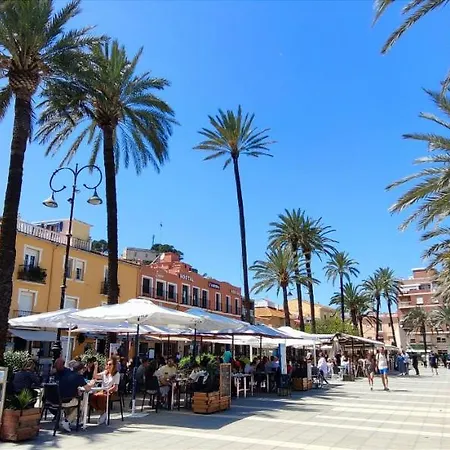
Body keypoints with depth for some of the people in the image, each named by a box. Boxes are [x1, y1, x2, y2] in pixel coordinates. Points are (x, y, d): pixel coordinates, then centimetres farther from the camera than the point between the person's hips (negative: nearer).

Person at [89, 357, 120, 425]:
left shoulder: (117, 374, -1)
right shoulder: (104, 373, 15)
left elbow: (115, 387, -9)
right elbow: (95, 377, 5)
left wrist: (108, 390, -23)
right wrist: (96, 368, -2)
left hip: (112, 392, -5)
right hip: (103, 391, 5)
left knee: (100, 396, -35)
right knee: (92, 397, -24)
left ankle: (104, 413, -13)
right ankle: (102, 413, -9)